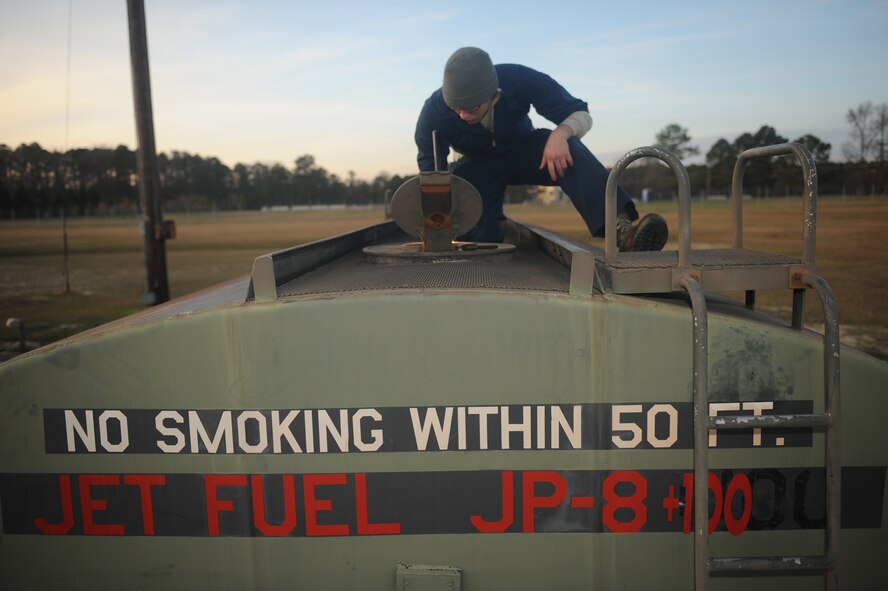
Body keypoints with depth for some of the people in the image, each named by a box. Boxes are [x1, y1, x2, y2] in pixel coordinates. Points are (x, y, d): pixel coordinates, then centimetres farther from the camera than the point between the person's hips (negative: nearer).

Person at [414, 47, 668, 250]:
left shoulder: (519, 80, -29)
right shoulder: (434, 112, -28)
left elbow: (581, 115, -23)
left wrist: (560, 134, -46)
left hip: (523, 152, 0)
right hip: (478, 166, 1)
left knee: (568, 150, -35)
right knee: (483, 238, -23)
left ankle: (621, 228, -53)